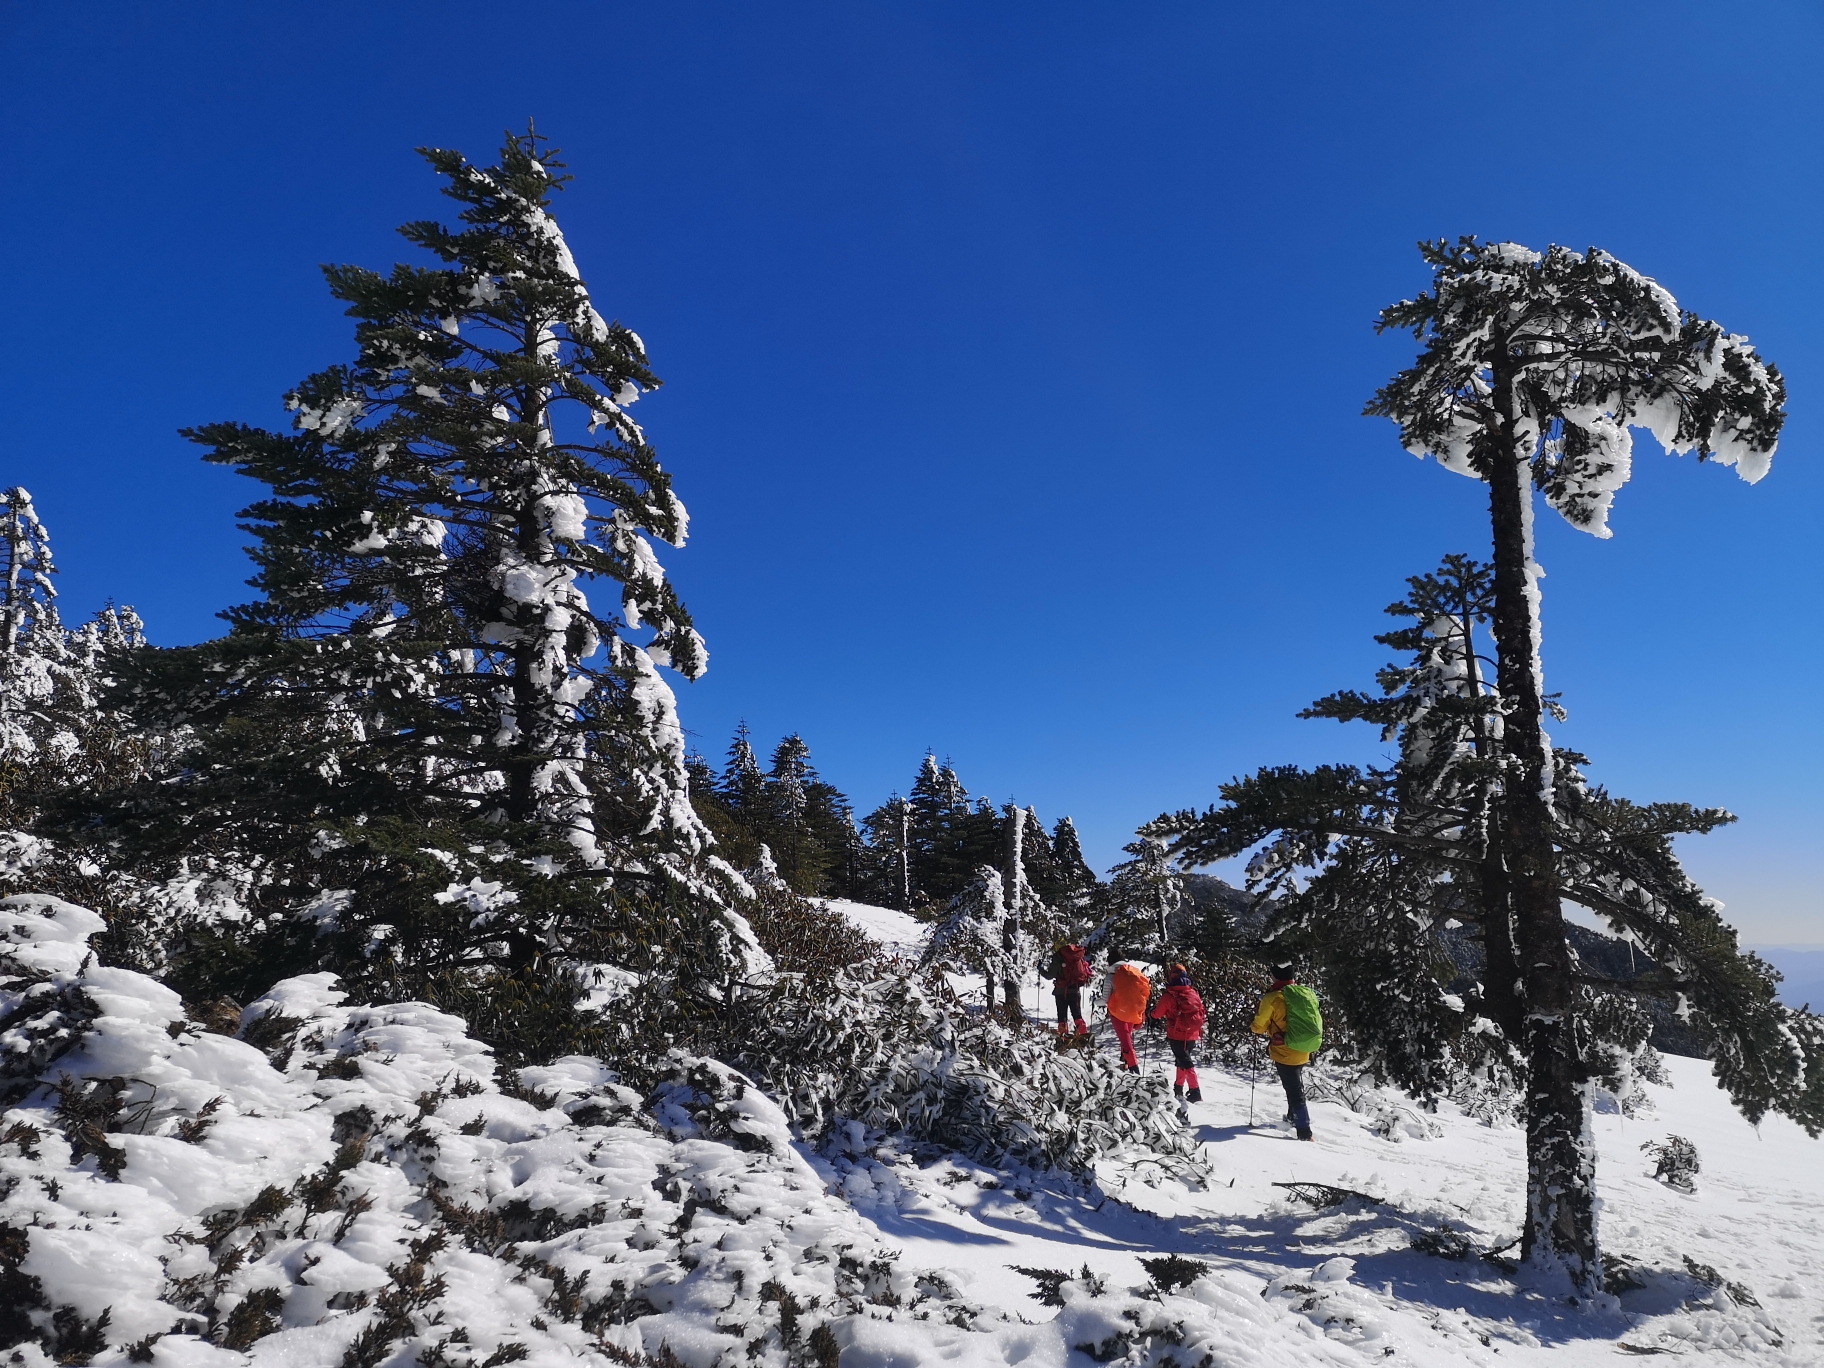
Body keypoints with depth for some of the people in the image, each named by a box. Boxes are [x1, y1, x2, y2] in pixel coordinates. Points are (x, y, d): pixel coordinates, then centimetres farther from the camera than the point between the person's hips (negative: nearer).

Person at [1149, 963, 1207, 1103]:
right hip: (1192, 1034, 6)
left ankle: (1195, 1091, -12)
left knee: (1185, 1062, -4)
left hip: (1177, 1035, -6)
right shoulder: (1194, 993, 3)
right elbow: (1201, 1012, 13)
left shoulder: (1169, 995, -12)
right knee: (1183, 1059, 22)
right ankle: (1179, 1087, 31)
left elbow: (1158, 1014, -2)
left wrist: (1152, 1013, 20)